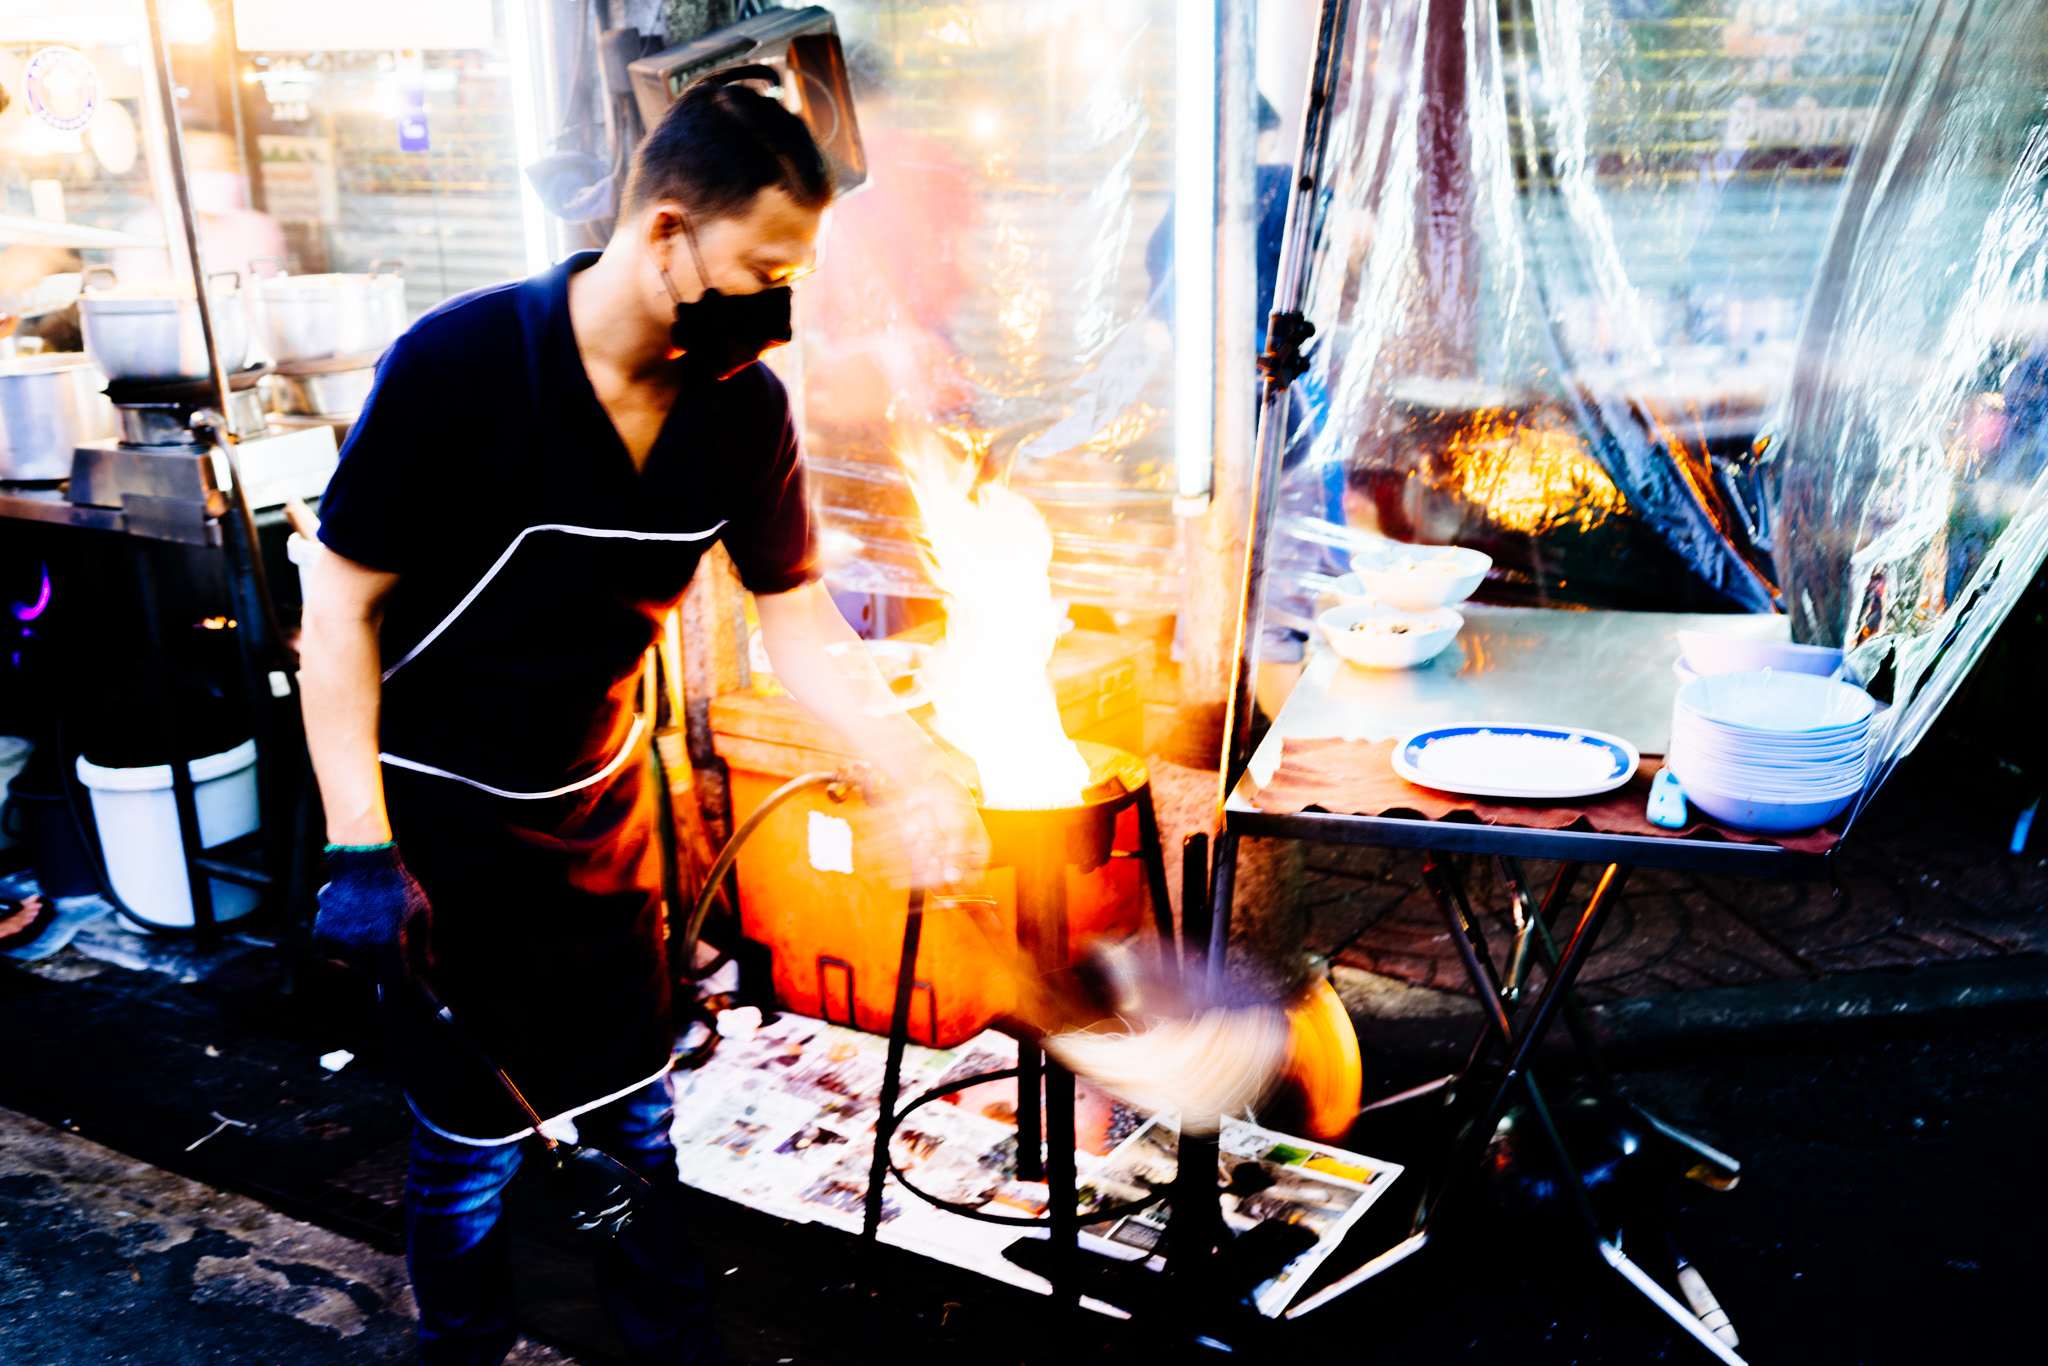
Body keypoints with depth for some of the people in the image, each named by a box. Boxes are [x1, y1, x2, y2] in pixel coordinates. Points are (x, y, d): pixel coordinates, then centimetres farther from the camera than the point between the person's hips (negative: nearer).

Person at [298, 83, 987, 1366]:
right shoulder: (457, 365, -24)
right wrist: (360, 852, -19)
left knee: (635, 1115, 17)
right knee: (475, 1142, 9)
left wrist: (922, 778, -17)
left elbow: (803, 630, -4)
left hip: (598, 805, 4)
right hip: (435, 817, -4)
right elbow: (341, 608, -16)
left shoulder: (745, 407, -11)